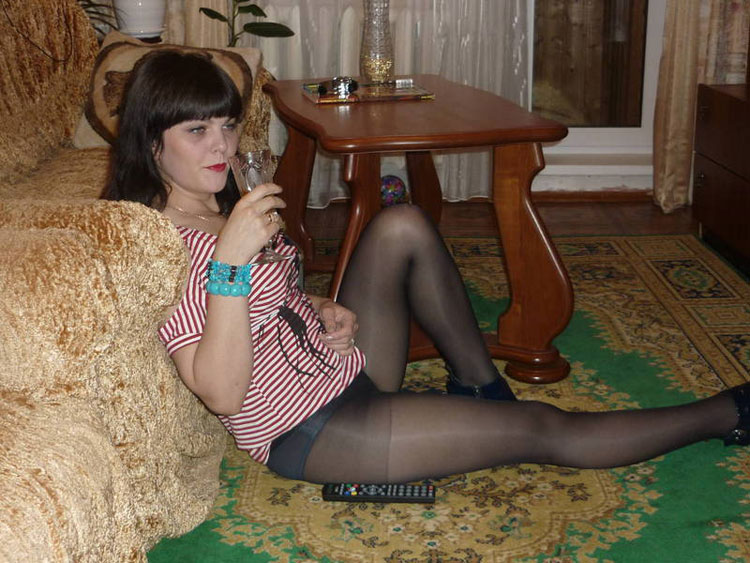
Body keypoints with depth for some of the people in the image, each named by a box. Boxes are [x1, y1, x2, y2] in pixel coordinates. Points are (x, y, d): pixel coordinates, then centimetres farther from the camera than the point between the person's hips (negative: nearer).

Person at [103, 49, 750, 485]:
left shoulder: (219, 205, 6)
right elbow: (222, 394, -29)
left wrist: (316, 308, -1)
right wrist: (229, 263, -39)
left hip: (349, 369, 9)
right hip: (308, 429, -9)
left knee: (402, 226, -6)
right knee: (540, 428, -8)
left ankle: (480, 384, 7)